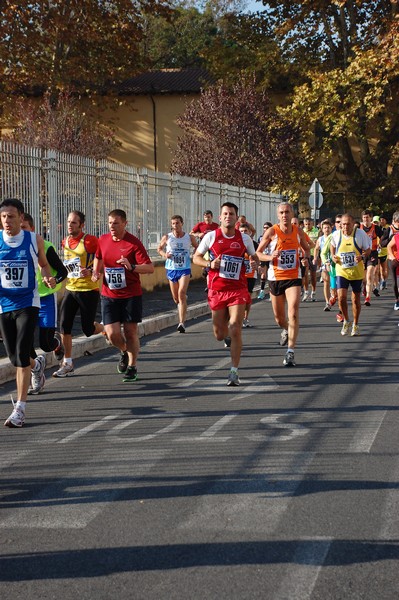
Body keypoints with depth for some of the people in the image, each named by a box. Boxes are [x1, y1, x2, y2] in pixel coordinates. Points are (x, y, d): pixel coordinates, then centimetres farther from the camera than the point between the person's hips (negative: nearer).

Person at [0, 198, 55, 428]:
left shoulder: (35, 240, -2)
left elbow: (44, 264, 15)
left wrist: (48, 278, -6)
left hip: (28, 304, -2)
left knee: (21, 355, -13)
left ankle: (20, 408, -8)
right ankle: (37, 365, 48)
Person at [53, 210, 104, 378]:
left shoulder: (90, 241, -12)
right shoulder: (65, 242, 9)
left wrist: (90, 271, -23)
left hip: (88, 290, -6)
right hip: (70, 288, 6)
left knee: (88, 329, -2)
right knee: (64, 325, -4)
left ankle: (107, 329, 33)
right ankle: (67, 364, 5)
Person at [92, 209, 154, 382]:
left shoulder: (134, 243, -11)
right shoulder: (103, 240, 3)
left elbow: (150, 268, -15)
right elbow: (98, 258, 24)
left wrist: (132, 267, -31)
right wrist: (96, 272, 5)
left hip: (131, 295, -3)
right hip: (109, 295, 3)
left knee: (131, 332, 3)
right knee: (112, 333, -5)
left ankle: (132, 367, 20)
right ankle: (124, 352, 28)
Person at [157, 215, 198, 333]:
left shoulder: (190, 237, 0)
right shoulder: (167, 237, -1)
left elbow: (197, 248, 16)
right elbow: (159, 249, 13)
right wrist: (164, 254, -8)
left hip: (185, 269, -2)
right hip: (171, 269, 2)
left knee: (182, 294, -20)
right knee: (176, 298, 10)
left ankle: (182, 323, -23)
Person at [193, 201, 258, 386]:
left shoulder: (244, 238, 3)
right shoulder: (211, 236, 0)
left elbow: (253, 257, 17)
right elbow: (196, 257, 7)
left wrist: (253, 263, -6)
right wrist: (210, 264, -12)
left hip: (238, 289, -1)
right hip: (217, 289, 1)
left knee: (235, 330, -12)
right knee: (219, 334, 8)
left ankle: (234, 371, -6)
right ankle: (228, 336, 47)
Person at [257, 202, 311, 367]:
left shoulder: (298, 231, 1)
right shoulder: (271, 232, -7)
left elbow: (306, 248, 18)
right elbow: (257, 253, -2)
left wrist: (306, 257, -4)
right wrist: (270, 257, -22)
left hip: (294, 277, 0)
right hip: (275, 277, 0)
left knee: (293, 313, -17)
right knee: (278, 316, 13)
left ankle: (290, 352, -15)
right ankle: (285, 330, 51)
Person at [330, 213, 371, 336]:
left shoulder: (360, 233, -11)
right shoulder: (336, 235, -6)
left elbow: (368, 249, 0)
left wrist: (362, 257, -21)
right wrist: (333, 256, 0)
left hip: (357, 272, 0)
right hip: (341, 271, 1)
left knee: (356, 299, 8)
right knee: (341, 297, -14)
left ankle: (355, 325, 26)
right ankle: (346, 321, 11)